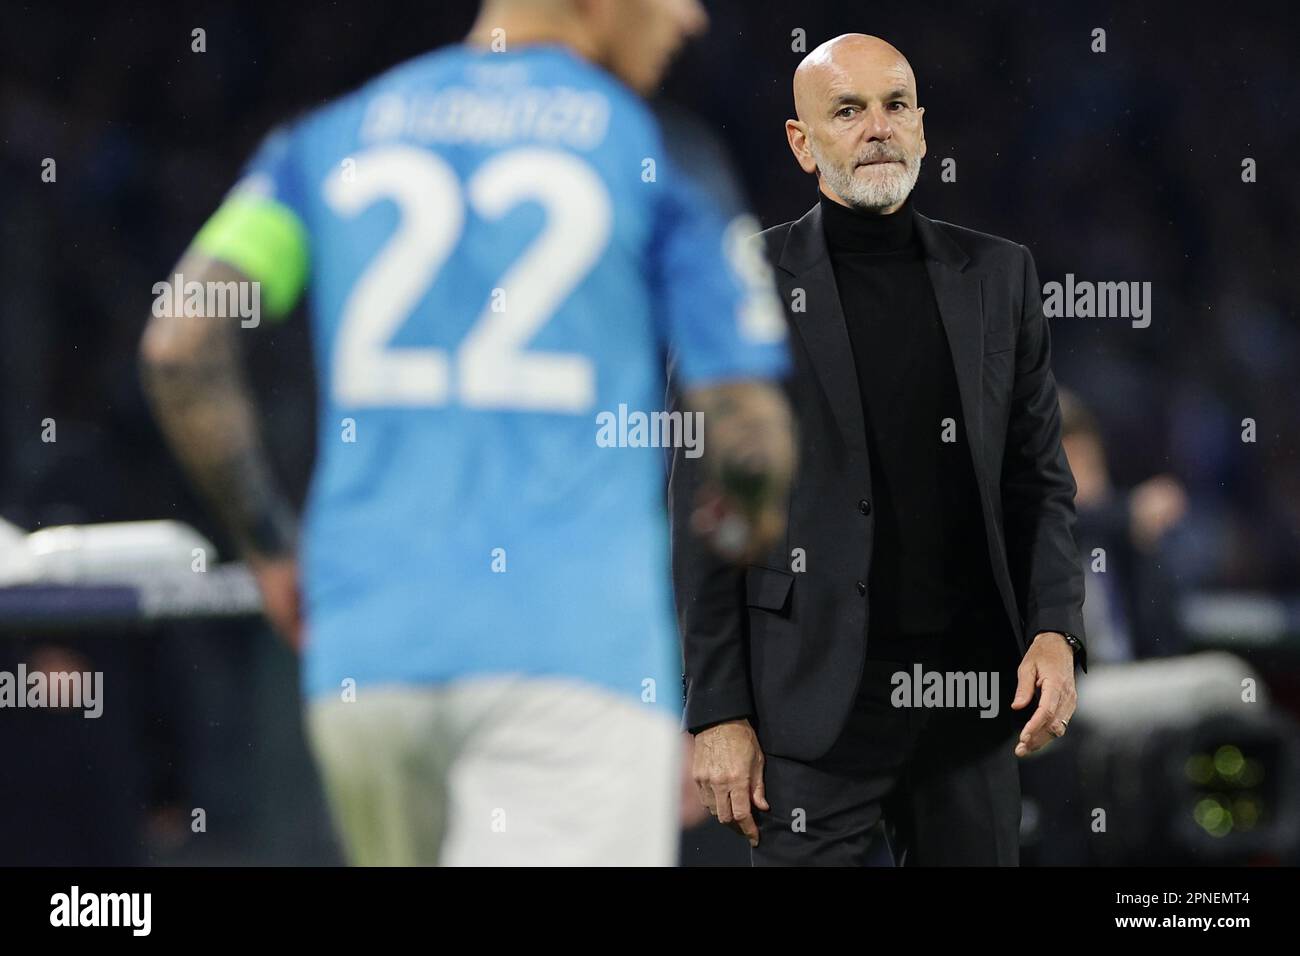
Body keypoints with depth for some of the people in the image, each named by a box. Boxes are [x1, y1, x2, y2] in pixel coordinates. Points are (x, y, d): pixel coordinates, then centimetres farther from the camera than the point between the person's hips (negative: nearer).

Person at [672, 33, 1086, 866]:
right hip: (816, 697, -3)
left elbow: (1039, 477, 11)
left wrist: (1055, 632, -5)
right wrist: (718, 713, -7)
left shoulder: (998, 275, 9)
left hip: (974, 690, 3)